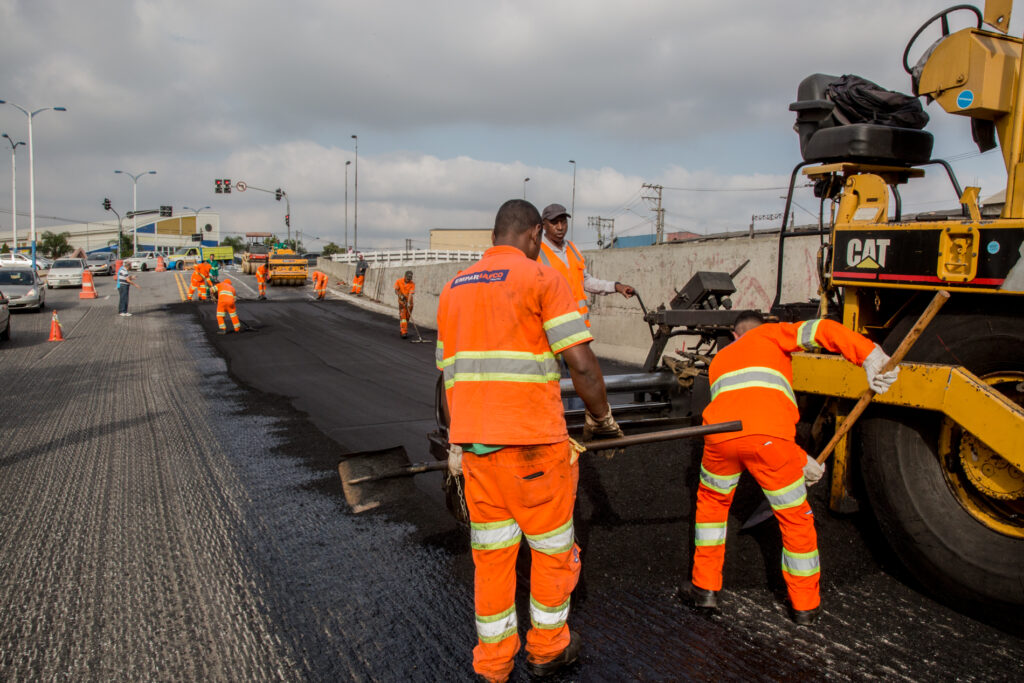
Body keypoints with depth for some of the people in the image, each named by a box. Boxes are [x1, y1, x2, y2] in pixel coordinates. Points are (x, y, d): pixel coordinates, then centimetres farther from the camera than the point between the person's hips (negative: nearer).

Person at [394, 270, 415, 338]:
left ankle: (403, 329, 29)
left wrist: (408, 303, -31)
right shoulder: (399, 281, -5)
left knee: (407, 317, 8)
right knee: (402, 316, -13)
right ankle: (404, 332, -18)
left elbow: (411, 294, -19)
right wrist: (400, 295, -25)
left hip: (409, 302, 1)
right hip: (402, 301, -1)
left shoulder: (412, 284, -9)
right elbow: (396, 290, -4)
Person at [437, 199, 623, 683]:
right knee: (552, 547, 15)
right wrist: (602, 419, 4)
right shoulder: (541, 278, -6)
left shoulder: (454, 288, 13)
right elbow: (582, 365, -13)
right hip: (531, 440, -5)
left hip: (474, 441, 6)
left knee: (491, 551, 16)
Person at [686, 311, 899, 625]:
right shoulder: (771, 334, 27)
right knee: (795, 518, 19)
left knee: (711, 502, 30)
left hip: (721, 434, 3)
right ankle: (805, 605, 33)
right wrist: (870, 355, -1)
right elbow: (820, 330, 7)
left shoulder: (719, 360, 36)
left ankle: (704, 588, 31)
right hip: (768, 437, -3)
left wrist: (799, 459, 32)